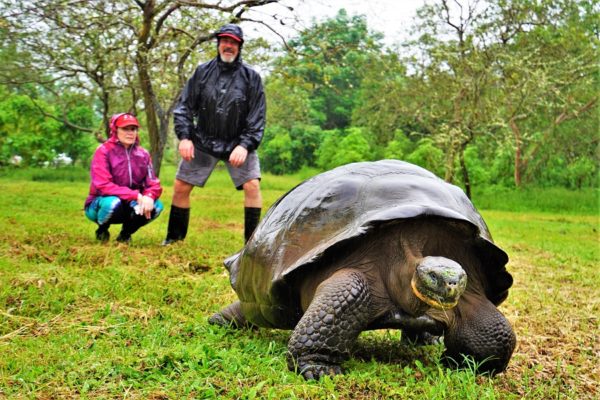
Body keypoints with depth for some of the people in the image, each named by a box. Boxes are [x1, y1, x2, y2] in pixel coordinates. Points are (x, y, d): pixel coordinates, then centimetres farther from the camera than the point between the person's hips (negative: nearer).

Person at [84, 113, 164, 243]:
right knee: (114, 203, -38)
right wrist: (135, 195, -32)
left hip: (129, 205, 4)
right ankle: (102, 231, -2)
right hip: (102, 203, -4)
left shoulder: (142, 154, 0)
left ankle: (125, 234, 5)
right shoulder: (104, 151, -14)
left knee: (156, 206, -22)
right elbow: (102, 185, -24)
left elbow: (153, 183, -4)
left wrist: (149, 196, -30)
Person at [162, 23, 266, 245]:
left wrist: (245, 145, -18)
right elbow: (184, 106, 2)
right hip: (203, 142, 2)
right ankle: (175, 237, 21)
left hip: (237, 143, -2)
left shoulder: (251, 77, -5)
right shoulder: (203, 72, -1)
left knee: (252, 186, -17)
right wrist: (184, 136, -9)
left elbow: (257, 117, -7)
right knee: (180, 187, 2)